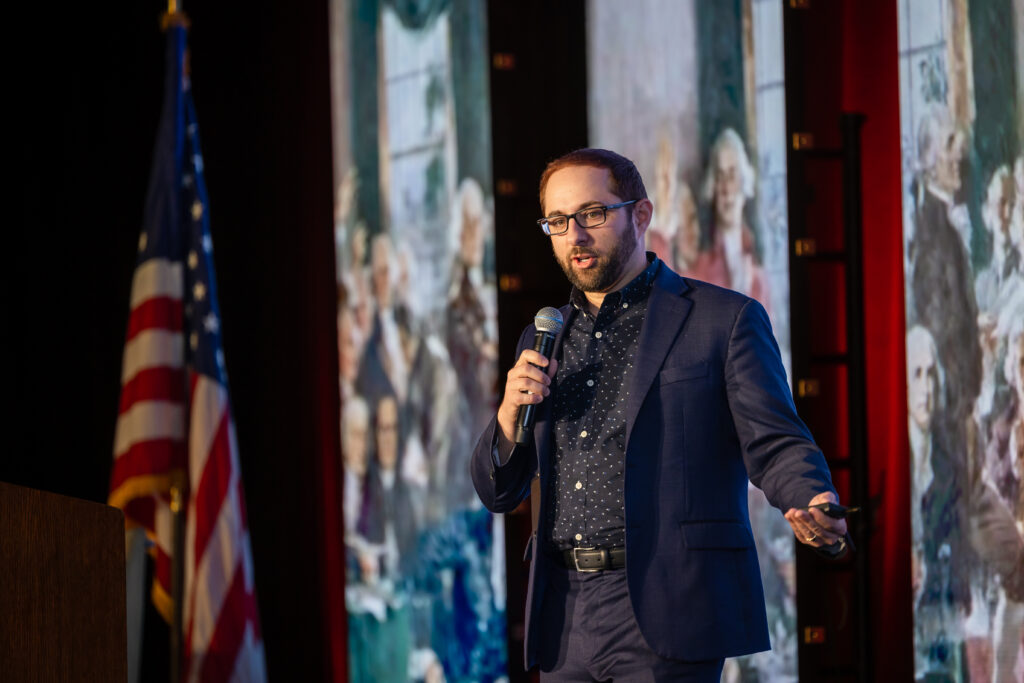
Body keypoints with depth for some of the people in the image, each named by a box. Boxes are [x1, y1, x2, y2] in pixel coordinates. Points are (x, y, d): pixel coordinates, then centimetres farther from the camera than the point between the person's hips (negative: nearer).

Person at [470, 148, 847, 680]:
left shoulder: (725, 319, 2)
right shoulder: (542, 341, 18)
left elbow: (775, 445, -5)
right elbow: (498, 494, 17)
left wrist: (816, 506, -27)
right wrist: (509, 414, -3)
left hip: (663, 615, -5)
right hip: (563, 617, 5)